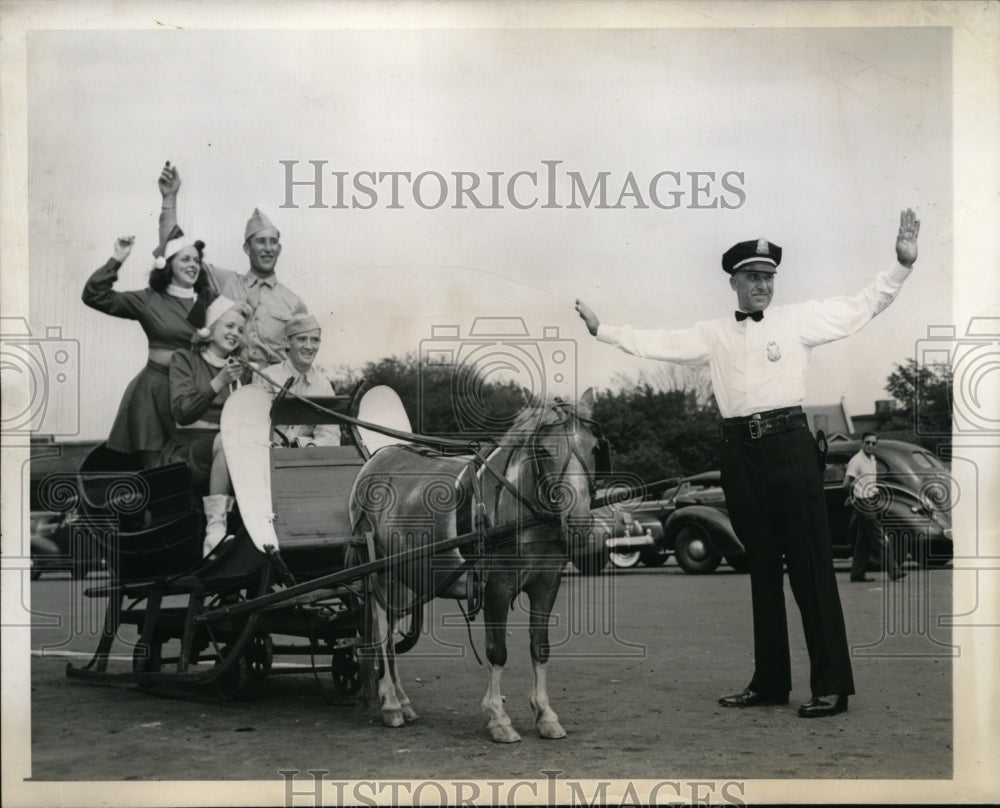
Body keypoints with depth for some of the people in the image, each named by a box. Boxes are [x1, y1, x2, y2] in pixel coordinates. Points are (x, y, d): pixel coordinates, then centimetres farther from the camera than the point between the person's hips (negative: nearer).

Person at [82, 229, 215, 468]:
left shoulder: (209, 299, 8)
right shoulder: (149, 300, 2)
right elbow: (94, 296, -1)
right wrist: (116, 260, -7)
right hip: (156, 389, -2)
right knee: (155, 469, 0)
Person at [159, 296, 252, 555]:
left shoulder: (241, 369, 25)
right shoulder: (185, 361, 11)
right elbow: (181, 412, -4)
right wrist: (218, 383, -12)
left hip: (227, 451, 4)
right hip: (187, 448, -4)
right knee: (226, 440, -37)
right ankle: (216, 526, -39)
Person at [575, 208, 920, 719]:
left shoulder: (799, 319, 5)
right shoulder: (713, 335, 14)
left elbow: (862, 307, 2)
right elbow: (655, 344, 17)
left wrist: (902, 264, -8)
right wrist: (601, 329, 15)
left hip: (789, 445, -4)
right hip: (741, 451, 4)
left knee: (810, 566, -5)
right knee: (761, 566, 11)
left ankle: (831, 686, -2)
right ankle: (769, 682, 19)